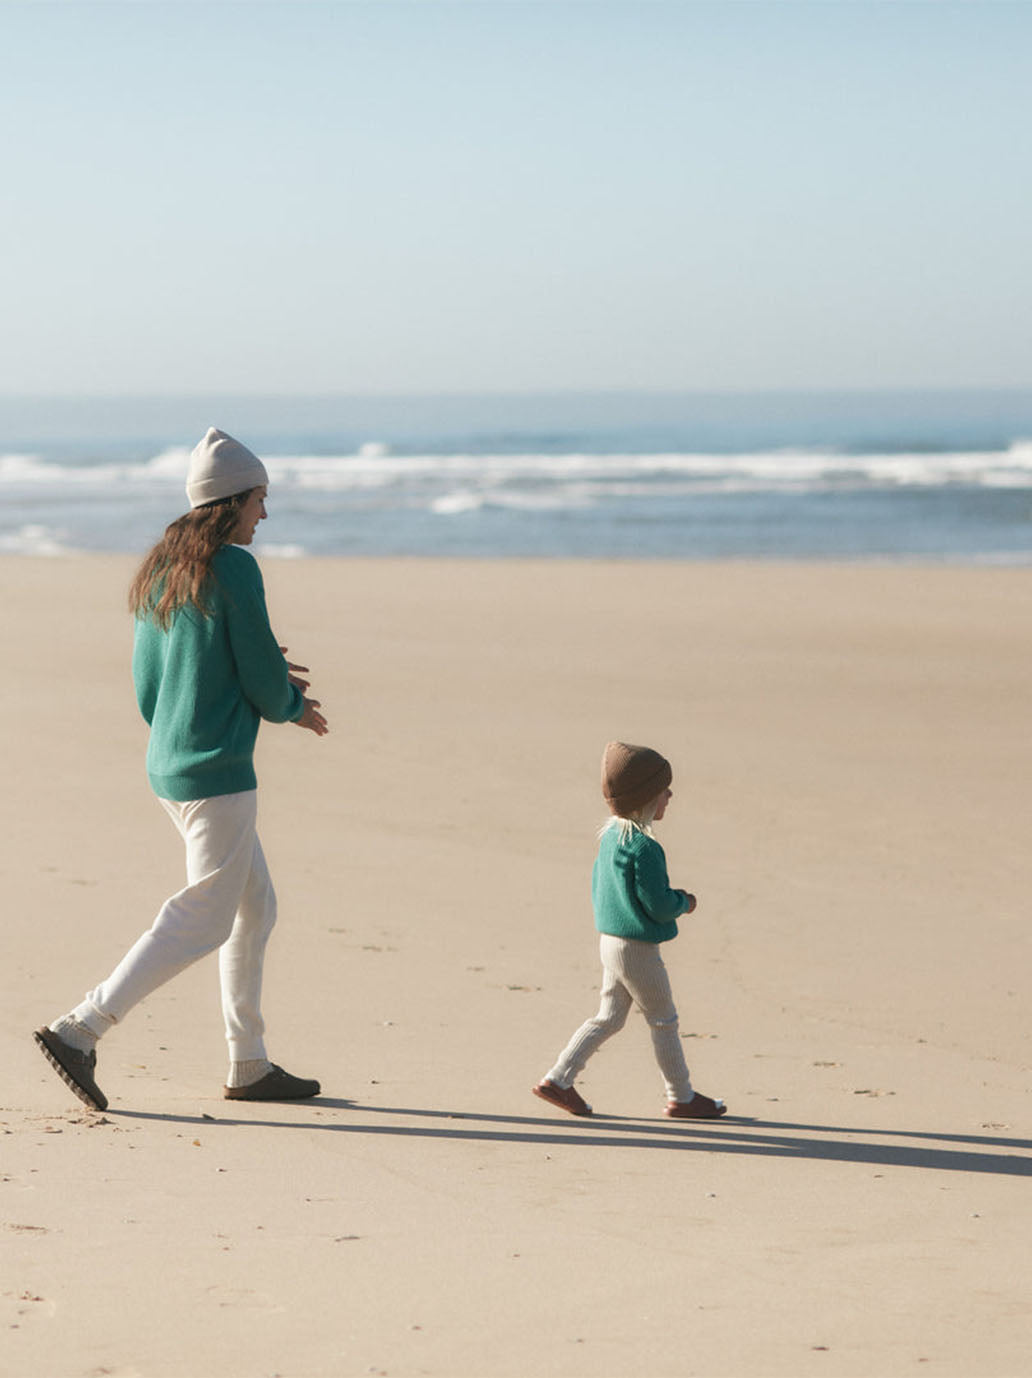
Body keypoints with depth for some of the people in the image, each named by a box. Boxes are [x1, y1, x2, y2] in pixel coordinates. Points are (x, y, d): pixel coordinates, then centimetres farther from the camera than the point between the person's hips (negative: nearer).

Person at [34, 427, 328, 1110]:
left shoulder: (159, 573, 12)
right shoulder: (234, 568, -14)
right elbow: (264, 682, -13)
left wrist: (266, 677, 20)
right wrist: (294, 707, 10)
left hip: (169, 765, 9)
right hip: (218, 771, -9)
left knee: (256, 907, 17)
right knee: (203, 920, -5)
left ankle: (250, 1065, 20)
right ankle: (80, 1029, -10)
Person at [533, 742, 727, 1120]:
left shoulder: (610, 836, 5)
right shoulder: (643, 848, -24)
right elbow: (658, 905, -24)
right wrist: (684, 903, -3)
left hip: (610, 942, 9)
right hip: (638, 950, -9)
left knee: (609, 1018, 16)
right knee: (664, 1021, 6)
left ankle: (558, 1080, 13)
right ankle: (681, 1097, 17)